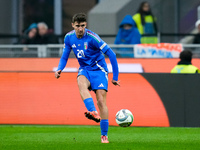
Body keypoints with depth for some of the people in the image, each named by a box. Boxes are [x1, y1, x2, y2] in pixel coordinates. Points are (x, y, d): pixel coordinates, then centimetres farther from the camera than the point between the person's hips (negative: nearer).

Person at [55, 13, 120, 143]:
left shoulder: (92, 37, -20)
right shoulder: (69, 38, -3)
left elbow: (111, 55, -16)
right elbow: (64, 57, 12)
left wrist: (115, 77, -14)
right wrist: (59, 69, -10)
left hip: (99, 70, -4)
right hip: (84, 69, 4)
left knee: (101, 100, -14)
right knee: (81, 83, -33)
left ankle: (104, 135, -5)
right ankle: (93, 113, -51)